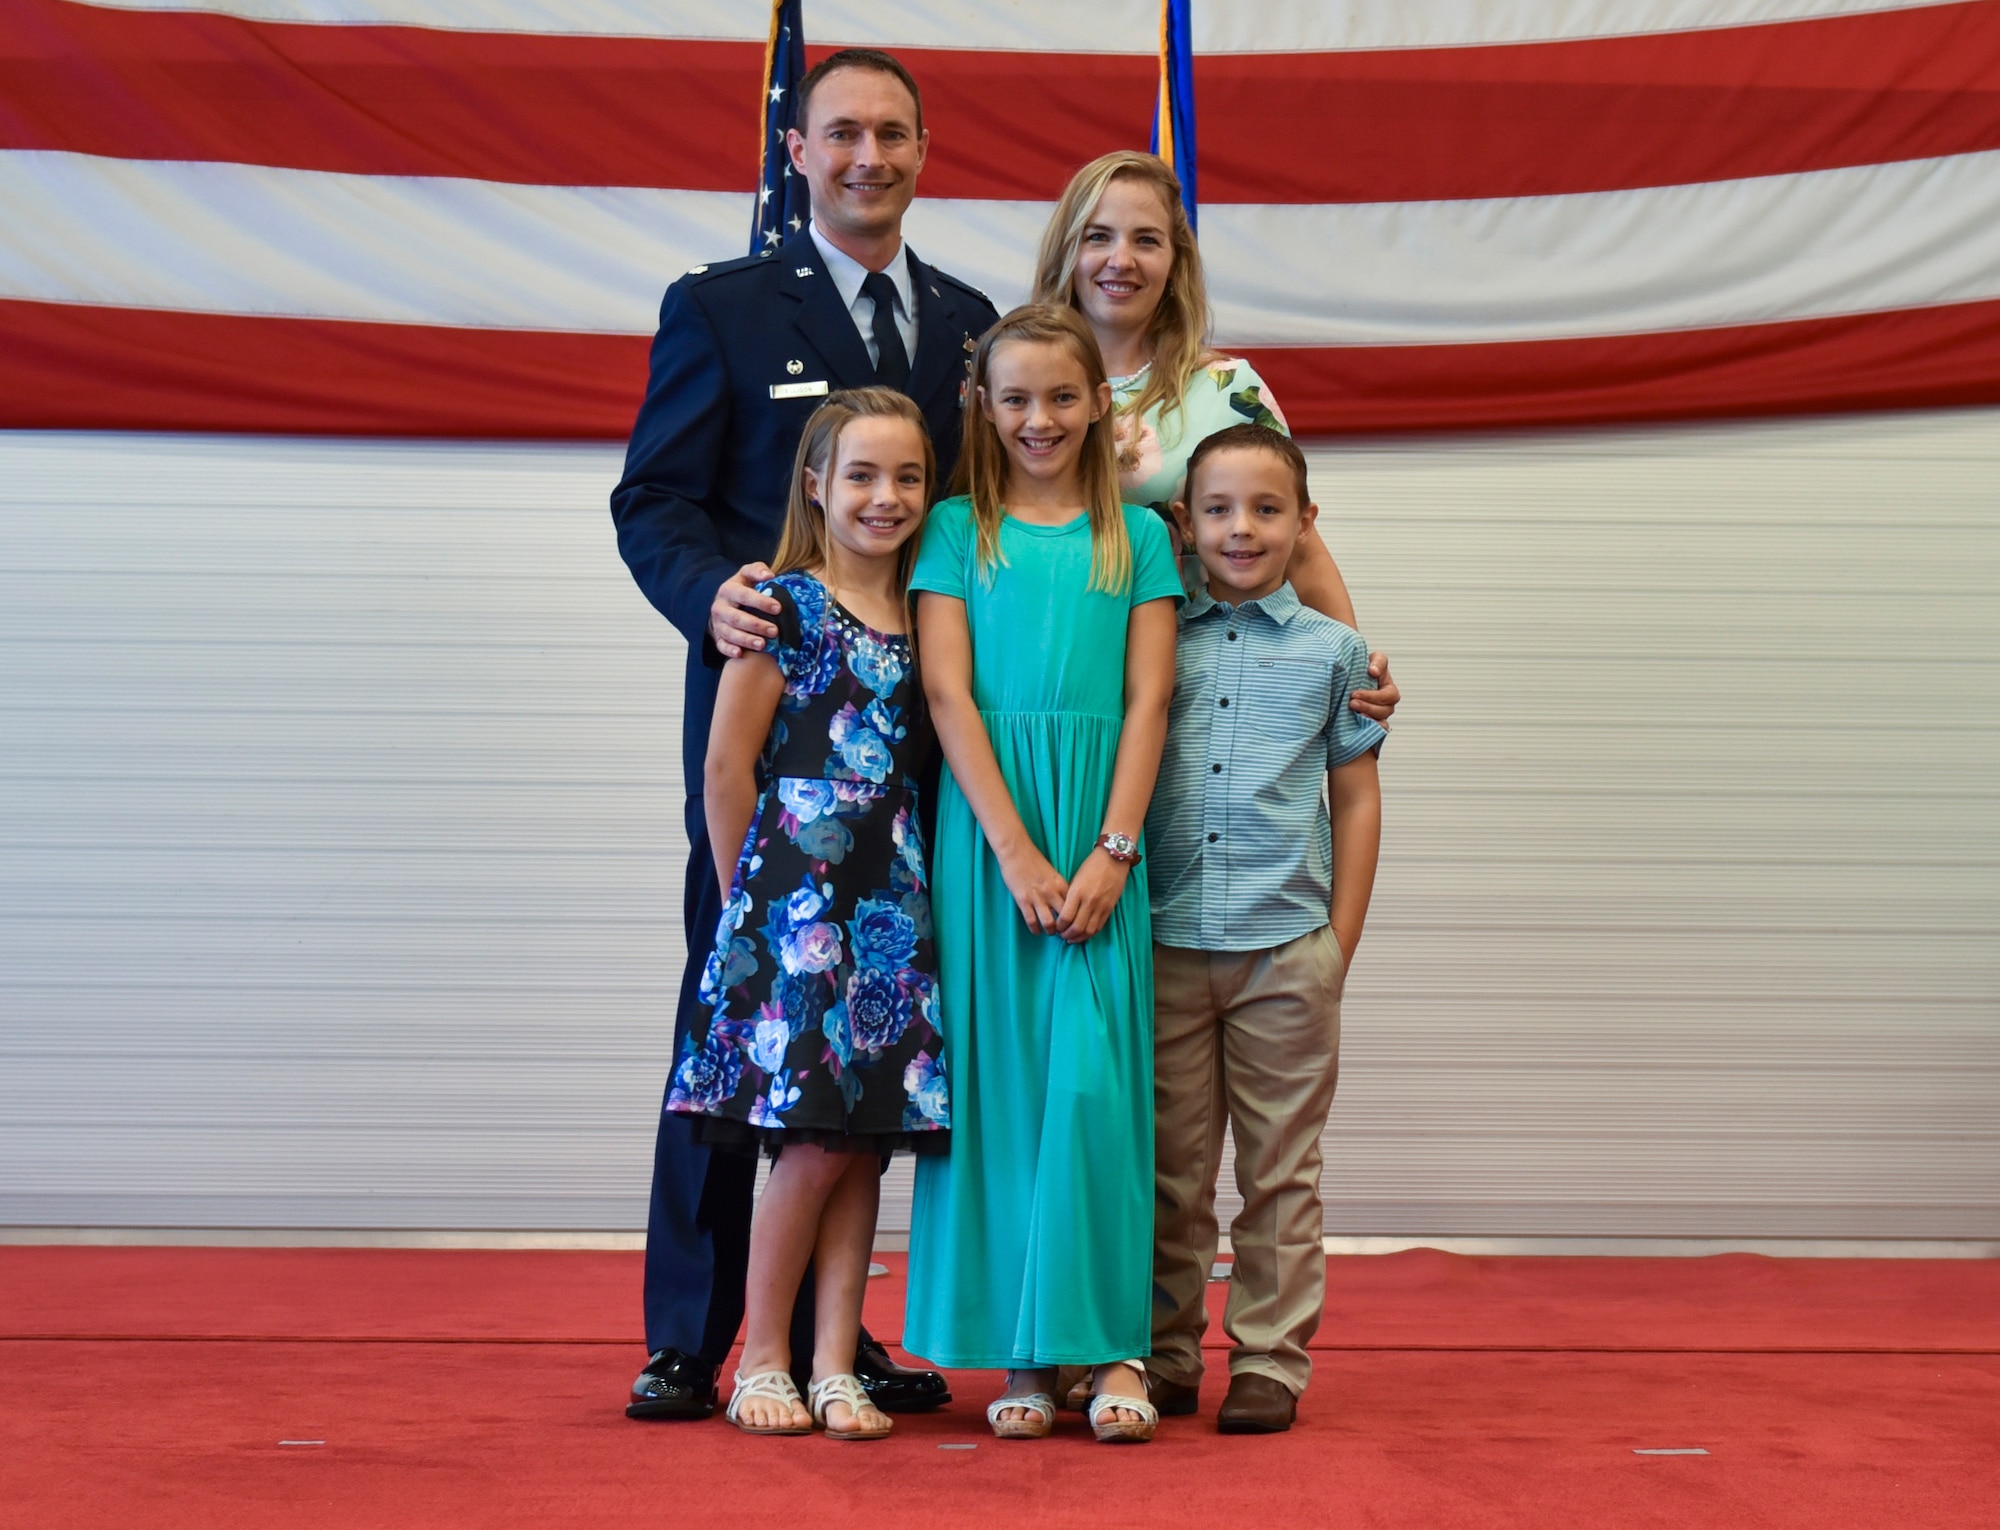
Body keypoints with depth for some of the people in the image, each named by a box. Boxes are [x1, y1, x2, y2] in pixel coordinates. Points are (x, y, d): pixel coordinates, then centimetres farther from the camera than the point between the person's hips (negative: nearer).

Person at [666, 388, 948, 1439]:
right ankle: (762, 1362, 7)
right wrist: (750, 896, 1)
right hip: (798, 891, -5)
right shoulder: (786, 606, -4)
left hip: (893, 902, 5)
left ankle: (835, 1367, 10)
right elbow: (727, 768, -3)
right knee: (816, 1138, -6)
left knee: (868, 1136, 4)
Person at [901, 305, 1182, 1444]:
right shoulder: (957, 530, 7)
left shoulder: (1137, 535, 10)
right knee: (1000, 1068, 0)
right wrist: (1016, 851, -11)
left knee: (1093, 1073, -5)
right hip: (987, 824, 0)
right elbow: (948, 695, -1)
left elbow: (1146, 702, 4)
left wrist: (1111, 851, -8)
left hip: (1101, 832, 0)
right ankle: (1020, 1352, 4)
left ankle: (1111, 1343, -1)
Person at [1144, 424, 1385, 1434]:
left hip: (1286, 948, -1)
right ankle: (1163, 1357, 17)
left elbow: (1356, 799, 8)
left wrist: (1340, 944, 3)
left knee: (1279, 1171, 5)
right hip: (1166, 944, 1)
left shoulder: (1333, 651, 6)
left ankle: (1270, 1361, 13)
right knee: (1168, 1170, 7)